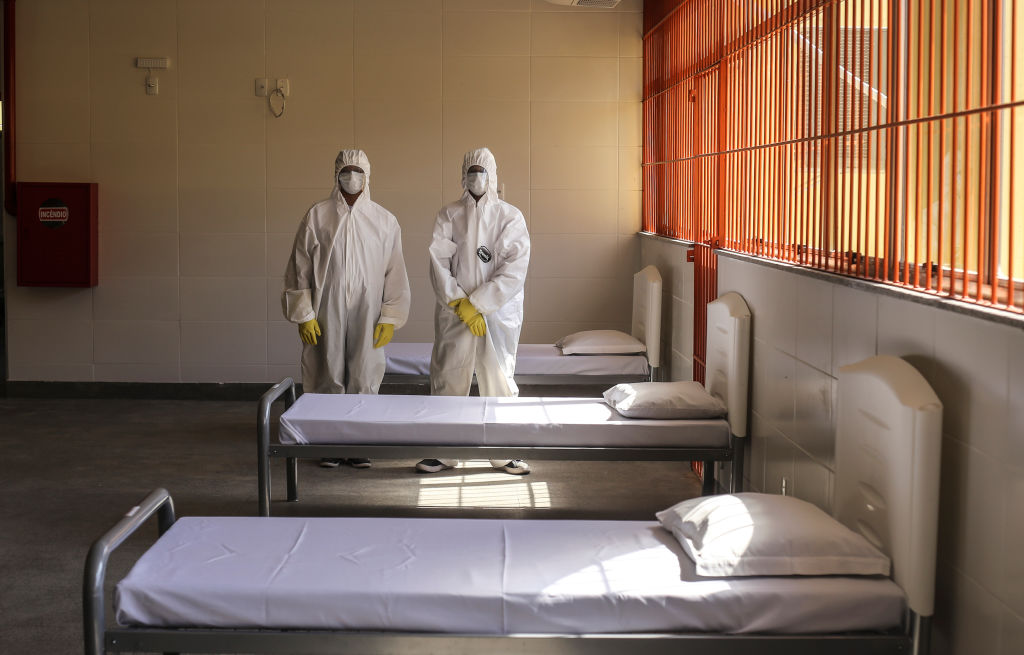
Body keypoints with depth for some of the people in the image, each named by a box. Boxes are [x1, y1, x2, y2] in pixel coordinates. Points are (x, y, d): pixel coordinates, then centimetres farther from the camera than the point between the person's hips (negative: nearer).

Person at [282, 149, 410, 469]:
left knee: (363, 380, 2)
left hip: (366, 316, 1)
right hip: (326, 314, -1)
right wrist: (303, 314, -3)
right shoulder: (316, 216, 2)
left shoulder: (385, 221, 5)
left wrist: (389, 318, 0)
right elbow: (299, 269, 3)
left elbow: (395, 274, 6)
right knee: (328, 379, 3)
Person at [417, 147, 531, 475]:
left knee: (500, 380, 3)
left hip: (498, 313, -1)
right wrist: (460, 304, -14)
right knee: (448, 378, 3)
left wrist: (477, 304, -13)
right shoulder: (448, 215, 5)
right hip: (454, 313, 1)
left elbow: (515, 270, -8)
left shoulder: (510, 217, 1)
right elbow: (438, 264, -3)